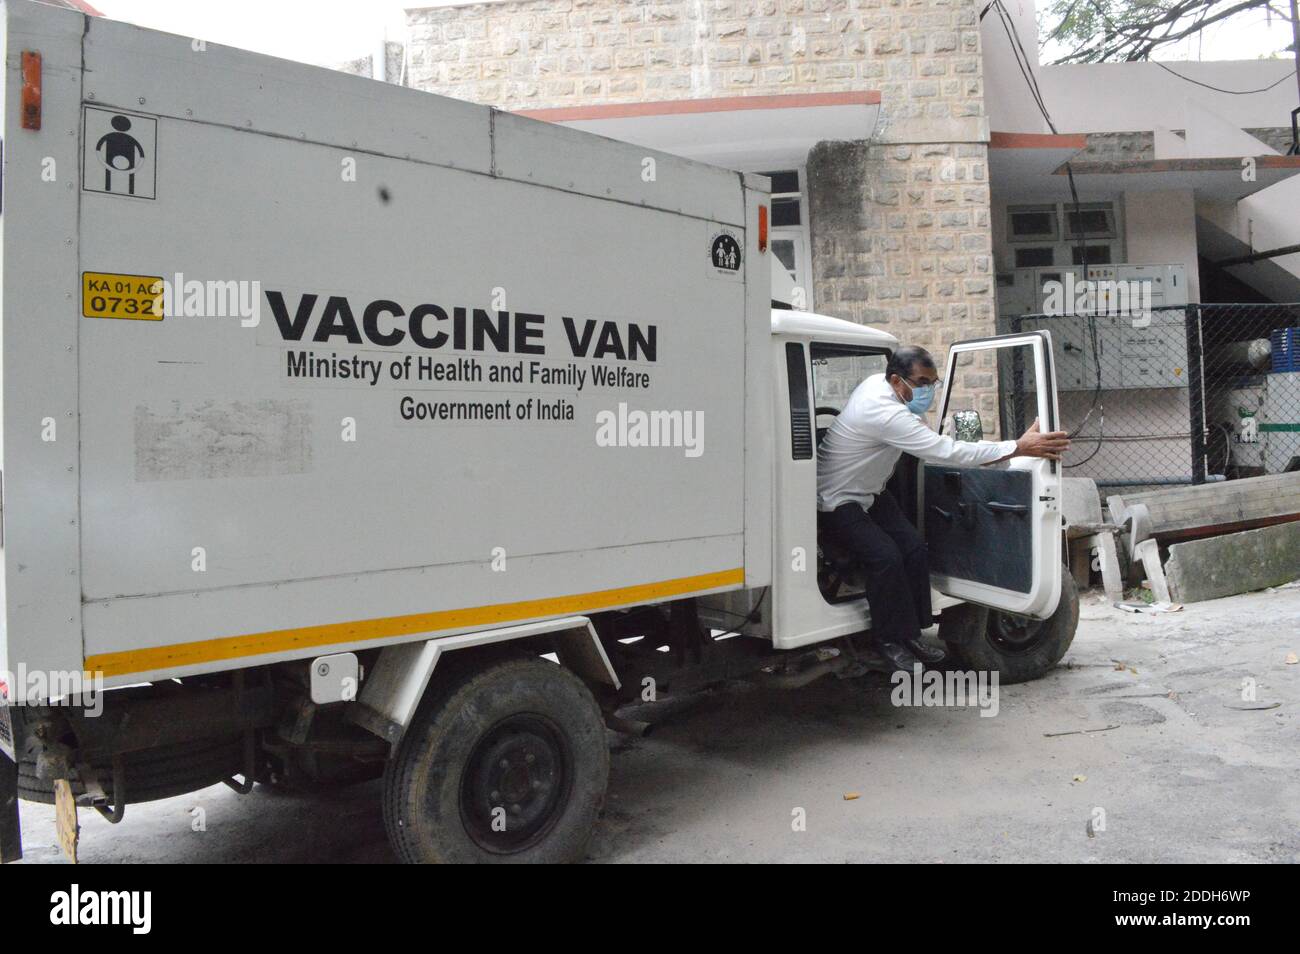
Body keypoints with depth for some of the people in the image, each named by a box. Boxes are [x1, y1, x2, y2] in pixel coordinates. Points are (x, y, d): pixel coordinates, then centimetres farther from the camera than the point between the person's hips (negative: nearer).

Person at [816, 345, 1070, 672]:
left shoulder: (878, 384, -3)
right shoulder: (886, 414, -33)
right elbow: (948, 452, -35)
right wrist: (1019, 447, -34)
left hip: (869, 492, 10)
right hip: (837, 501, -10)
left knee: (914, 547, -2)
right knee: (886, 556, -25)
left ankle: (910, 634, 6)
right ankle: (890, 641, -8)